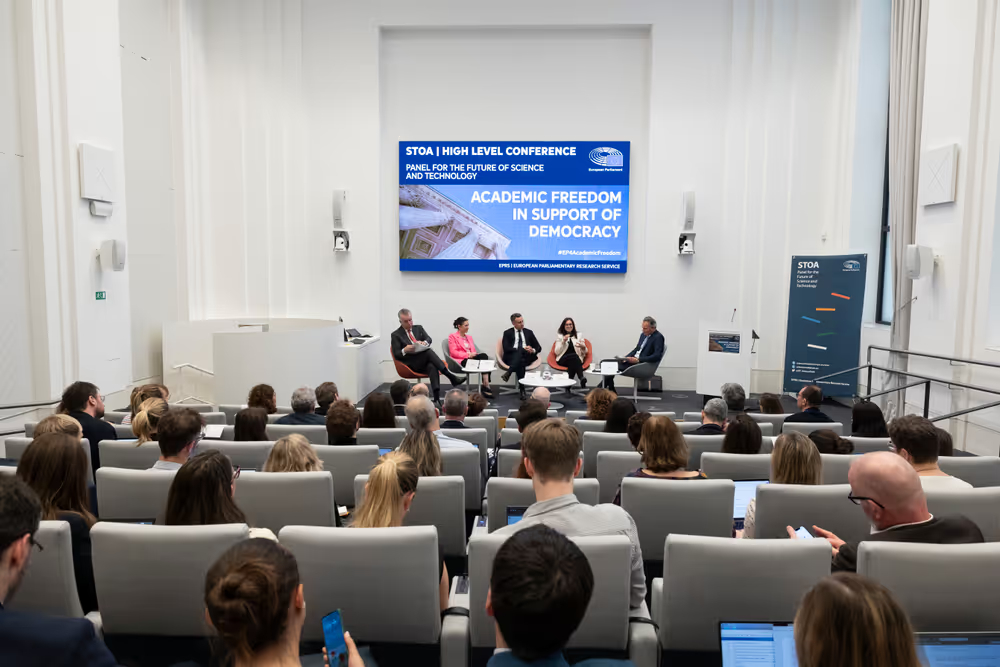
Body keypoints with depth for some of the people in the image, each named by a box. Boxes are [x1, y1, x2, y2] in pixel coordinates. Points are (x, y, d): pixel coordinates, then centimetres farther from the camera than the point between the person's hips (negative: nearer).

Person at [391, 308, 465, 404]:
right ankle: (452, 378, -37)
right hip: (411, 364, -3)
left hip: (424, 361, 3)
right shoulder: (395, 335, 7)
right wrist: (405, 350, -22)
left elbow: (429, 339, 5)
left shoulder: (418, 328, 19)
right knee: (429, 351, -34)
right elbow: (396, 354, 0)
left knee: (432, 367, -35)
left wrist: (424, 343, -19)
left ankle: (437, 398, -50)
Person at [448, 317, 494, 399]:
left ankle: (486, 385, -36)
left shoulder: (469, 337, 27)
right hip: (460, 361, -6)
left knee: (484, 355, -29)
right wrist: (468, 355, -17)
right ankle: (486, 386, -31)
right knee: (484, 356, -30)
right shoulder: (452, 337, 6)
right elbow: (453, 352, -6)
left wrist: (474, 354, -6)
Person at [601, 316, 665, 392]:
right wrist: (625, 358, 2)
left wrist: (638, 360, -25)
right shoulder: (643, 335, 12)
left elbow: (657, 356, -22)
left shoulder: (658, 337, -12)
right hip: (634, 360, 9)